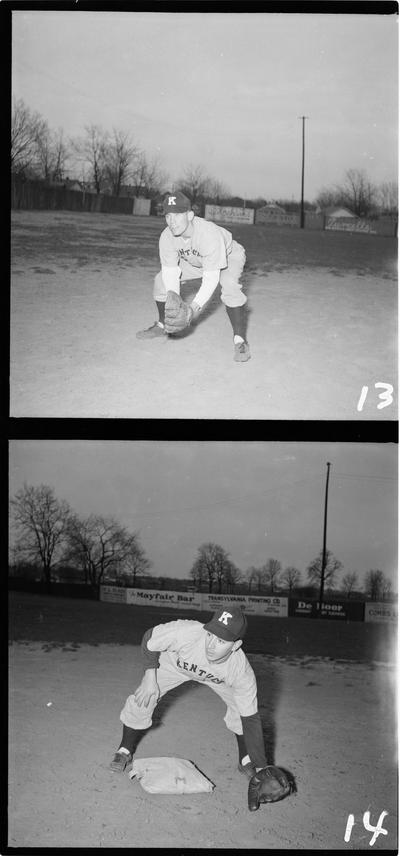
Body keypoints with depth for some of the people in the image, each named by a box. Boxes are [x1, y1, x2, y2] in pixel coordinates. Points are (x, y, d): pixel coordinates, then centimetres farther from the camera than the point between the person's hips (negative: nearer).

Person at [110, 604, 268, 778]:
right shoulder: (184, 632, -46)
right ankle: (125, 751, 19)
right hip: (173, 662, 0)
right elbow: (149, 640, -23)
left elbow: (251, 719, -28)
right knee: (141, 701, -10)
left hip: (217, 675, 1)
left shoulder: (242, 671, -39)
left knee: (244, 709, -11)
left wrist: (261, 768, -26)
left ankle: (245, 761, 18)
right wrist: (150, 678, -24)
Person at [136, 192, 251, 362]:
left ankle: (240, 340, -26)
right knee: (161, 280, -2)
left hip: (228, 256, -6)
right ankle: (161, 326, 23)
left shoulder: (210, 234, -43)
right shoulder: (166, 237, -26)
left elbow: (211, 277, -40)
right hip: (194, 261, 6)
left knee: (230, 286, -36)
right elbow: (170, 271, -19)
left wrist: (195, 306, -47)